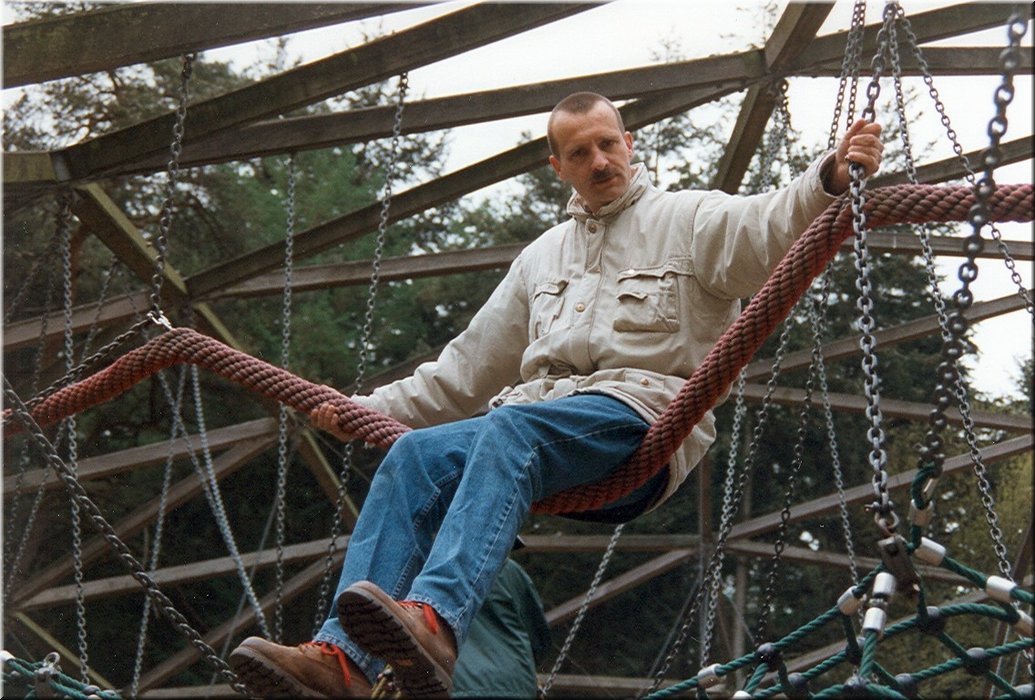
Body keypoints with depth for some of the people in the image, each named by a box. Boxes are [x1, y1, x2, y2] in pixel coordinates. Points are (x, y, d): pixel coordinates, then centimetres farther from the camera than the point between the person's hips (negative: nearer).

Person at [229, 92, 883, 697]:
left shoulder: (688, 218, 13)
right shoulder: (542, 256, 31)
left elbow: (771, 225, -9)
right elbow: (468, 366, 34)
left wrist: (830, 179, -31)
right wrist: (373, 407, 26)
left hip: (645, 417, -5)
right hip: (537, 413, 6)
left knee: (510, 431, -36)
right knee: (415, 455, -23)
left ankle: (433, 621, -57)